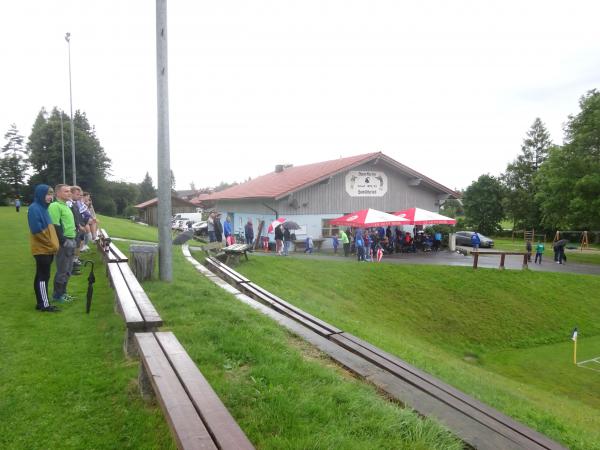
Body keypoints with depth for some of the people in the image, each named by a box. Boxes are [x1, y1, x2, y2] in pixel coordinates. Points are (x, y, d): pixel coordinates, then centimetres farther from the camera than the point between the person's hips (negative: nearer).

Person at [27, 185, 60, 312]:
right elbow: (37, 230, -20)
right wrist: (51, 244, -13)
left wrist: (53, 244, 10)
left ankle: (41, 303, 19)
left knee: (41, 276, 12)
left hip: (47, 249, 9)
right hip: (42, 249, -9)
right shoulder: (34, 208, -14)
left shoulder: (44, 207, 13)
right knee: (43, 276, -4)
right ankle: (44, 305, 2)